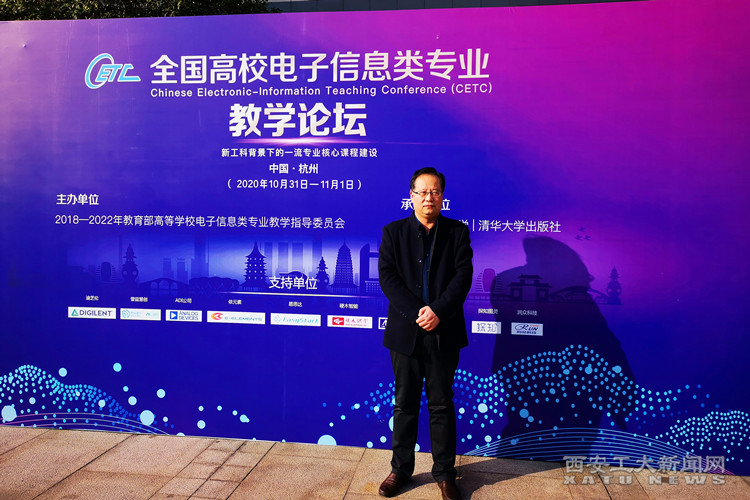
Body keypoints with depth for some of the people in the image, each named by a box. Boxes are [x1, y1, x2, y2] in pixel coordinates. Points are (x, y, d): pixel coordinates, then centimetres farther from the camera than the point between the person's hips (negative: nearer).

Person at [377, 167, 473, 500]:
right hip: (405, 332, 0)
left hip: (444, 332, 0)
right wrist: (416, 313, -17)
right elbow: (387, 276, -6)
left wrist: (438, 311, -19)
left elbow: (463, 275, -6)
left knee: (442, 405, 10)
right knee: (405, 404, 11)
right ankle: (401, 468, 27)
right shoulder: (393, 232, 4)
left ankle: (444, 472, 24)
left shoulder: (457, 232, 4)